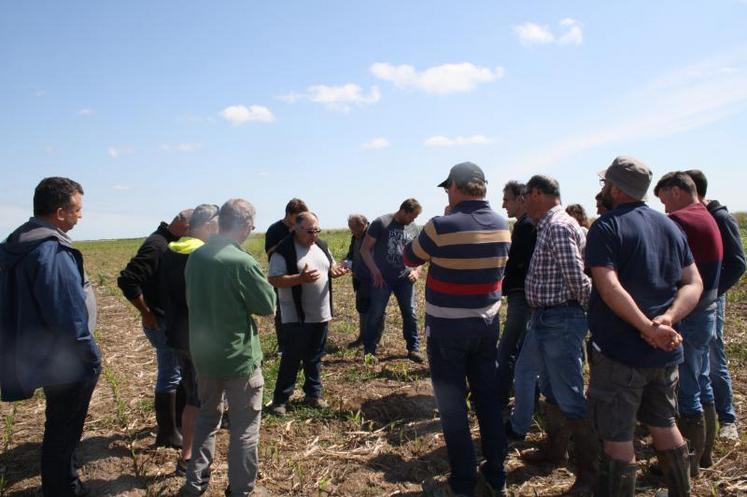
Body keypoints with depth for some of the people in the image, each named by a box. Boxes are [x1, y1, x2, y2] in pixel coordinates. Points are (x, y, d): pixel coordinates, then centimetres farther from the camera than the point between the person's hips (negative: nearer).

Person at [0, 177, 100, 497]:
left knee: (60, 428, 24)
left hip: (54, 359, 10)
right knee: (63, 433, 7)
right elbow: (66, 315, -25)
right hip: (67, 363, -10)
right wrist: (90, 357, -14)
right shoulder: (50, 251, -26)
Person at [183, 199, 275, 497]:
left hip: (203, 354, 7)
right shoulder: (242, 262, -24)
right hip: (239, 357, -6)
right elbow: (268, 305, -10)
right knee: (244, 428, 11)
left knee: (207, 417, 24)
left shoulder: (195, 257, -3)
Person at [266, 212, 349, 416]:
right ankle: (281, 399, 14)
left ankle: (313, 393, 30)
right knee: (292, 358, 1)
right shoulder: (284, 250, -15)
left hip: (321, 315, 6)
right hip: (296, 316, -6)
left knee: (315, 357, 16)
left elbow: (330, 266, 18)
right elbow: (273, 280, -20)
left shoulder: (321, 245, 7)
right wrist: (300, 278, -32)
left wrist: (336, 271, -7)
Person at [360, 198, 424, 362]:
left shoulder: (413, 228, 8)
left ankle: (413, 348, 21)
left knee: (410, 313, 8)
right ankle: (369, 351, 15)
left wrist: (416, 270, 1)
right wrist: (375, 272, -12)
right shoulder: (381, 223, -6)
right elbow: (365, 249, -6)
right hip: (382, 278, -4)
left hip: (405, 279, 4)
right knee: (376, 315, 3)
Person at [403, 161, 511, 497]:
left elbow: (410, 259, -2)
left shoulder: (441, 226, -18)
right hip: (487, 323, 5)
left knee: (452, 405, 6)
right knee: (488, 399, 15)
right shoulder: (502, 225, -1)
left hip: (447, 328, -5)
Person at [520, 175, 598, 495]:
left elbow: (578, 279, -20)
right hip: (546, 319, 10)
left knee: (570, 399, -2)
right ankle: (554, 448, 39)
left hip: (560, 321, -10)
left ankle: (590, 471, 12)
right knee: (552, 392, 22)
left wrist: (593, 308, -5)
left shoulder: (558, 226, -18)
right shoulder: (548, 226, 13)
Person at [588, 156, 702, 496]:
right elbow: (694, 283, 4)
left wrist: (650, 328, -24)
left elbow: (609, 287, -25)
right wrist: (668, 319, -11)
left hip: (620, 353, -7)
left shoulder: (606, 227, -12)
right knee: (665, 426, 23)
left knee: (617, 437, 3)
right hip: (666, 353, 8)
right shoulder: (670, 226, 9)